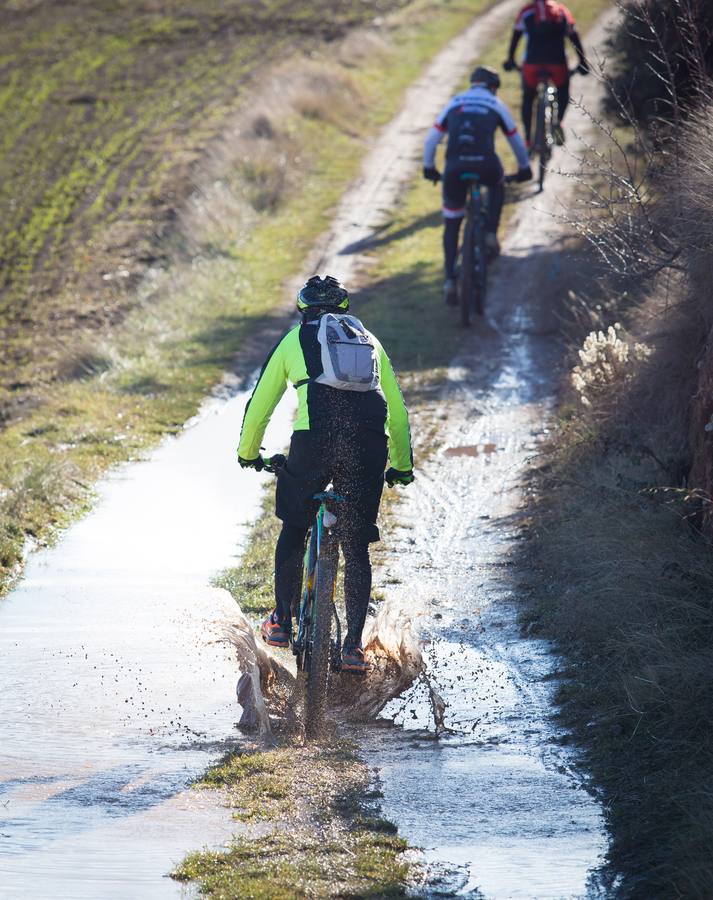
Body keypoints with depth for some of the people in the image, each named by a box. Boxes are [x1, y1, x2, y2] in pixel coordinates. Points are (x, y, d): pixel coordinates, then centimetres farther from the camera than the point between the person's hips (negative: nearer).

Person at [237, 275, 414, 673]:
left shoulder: (294, 341, 21)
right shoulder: (370, 340, 27)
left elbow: (260, 406, 25)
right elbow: (398, 409, 27)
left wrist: (248, 453, 42)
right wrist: (402, 465, 38)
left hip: (314, 441, -2)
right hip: (368, 445, 2)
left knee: (294, 528, 21)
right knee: (357, 547, 11)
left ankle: (282, 622, 28)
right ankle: (353, 646, 7)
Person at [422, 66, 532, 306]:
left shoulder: (454, 103, 23)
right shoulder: (496, 105, 19)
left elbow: (431, 139, 25)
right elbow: (516, 141, 28)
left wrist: (429, 167, 39)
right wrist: (524, 168, 44)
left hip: (455, 168, 1)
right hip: (485, 165, -1)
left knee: (451, 225, 15)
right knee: (497, 185, 37)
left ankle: (450, 281, 4)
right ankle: (491, 235, 19)